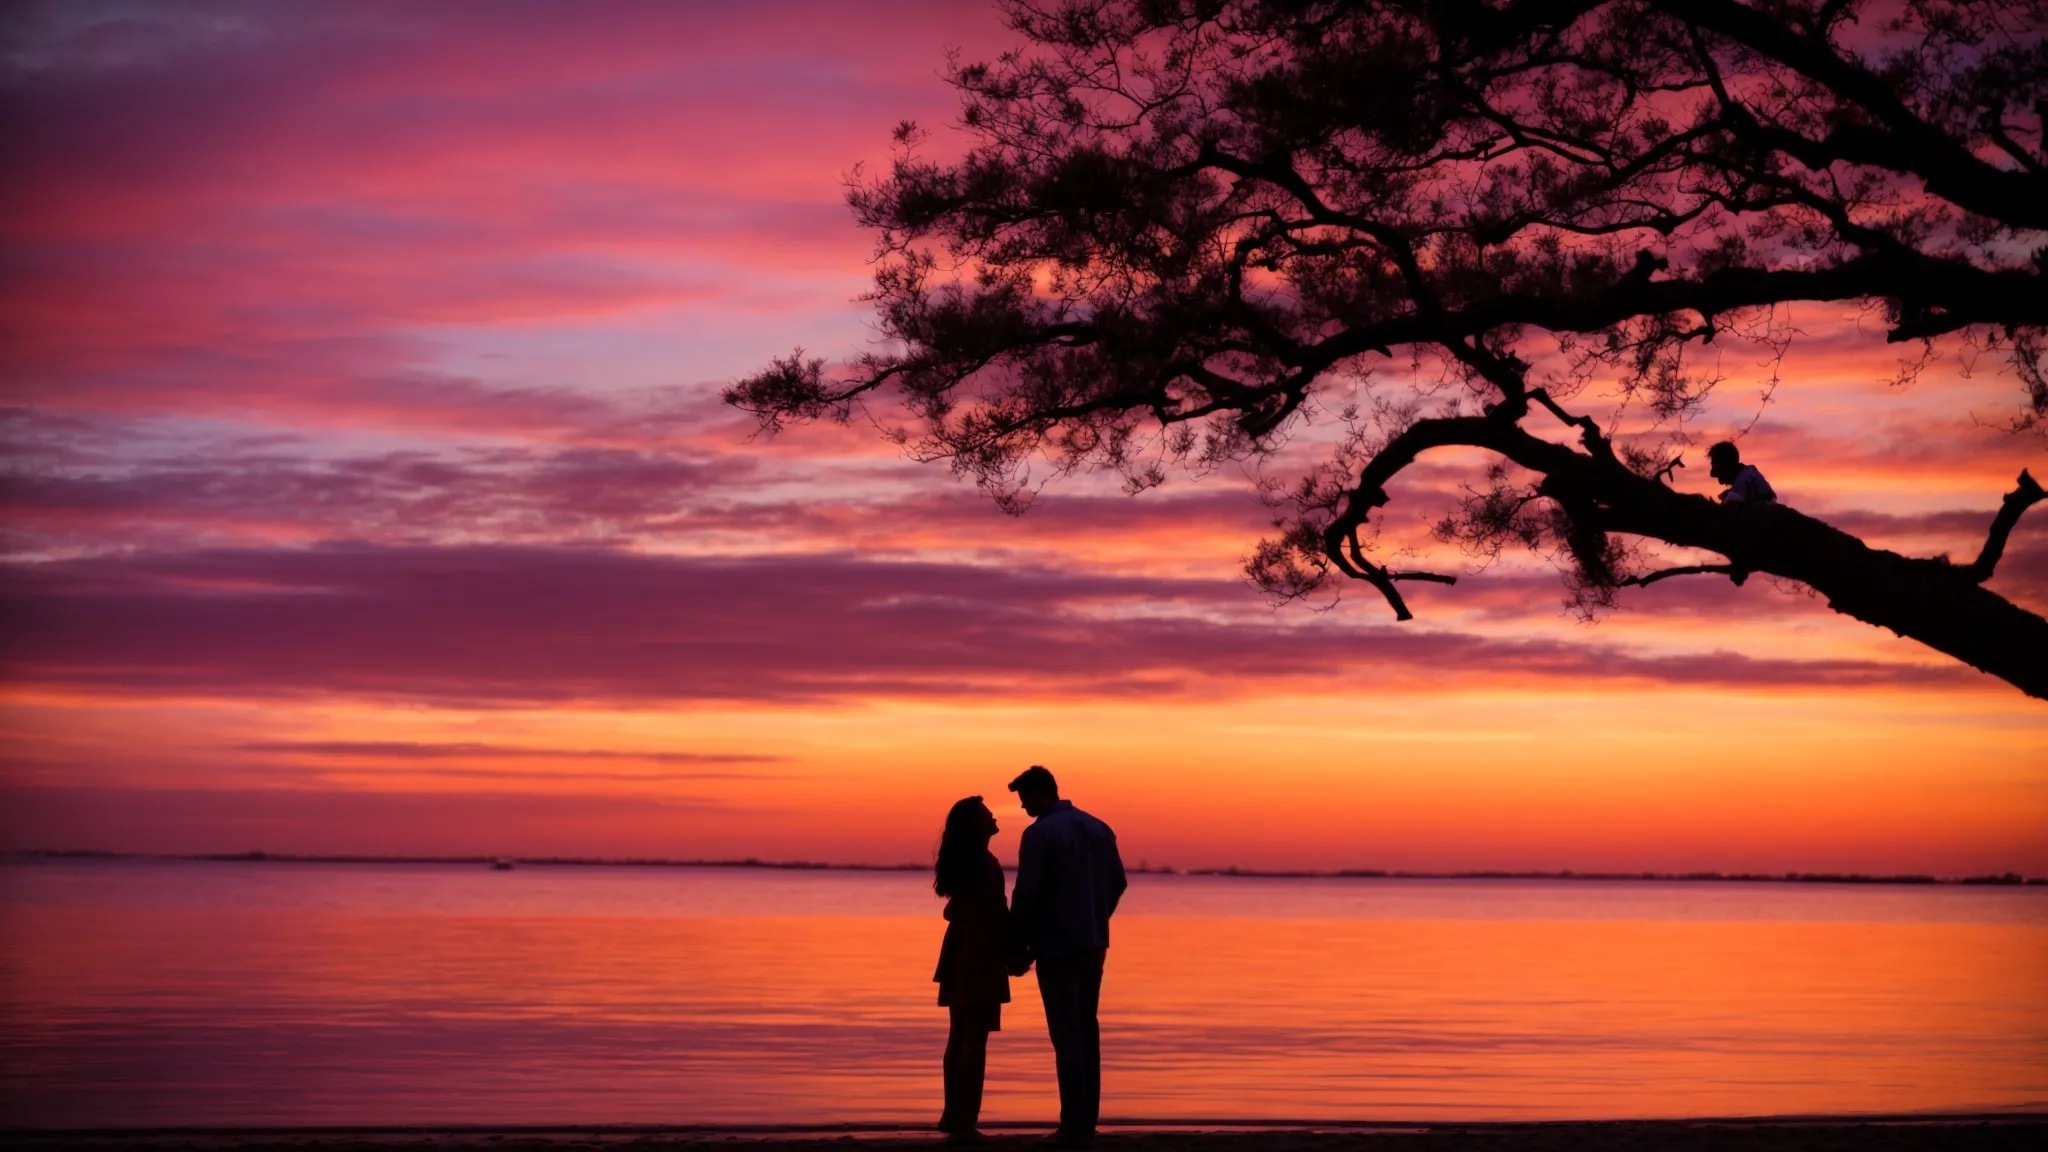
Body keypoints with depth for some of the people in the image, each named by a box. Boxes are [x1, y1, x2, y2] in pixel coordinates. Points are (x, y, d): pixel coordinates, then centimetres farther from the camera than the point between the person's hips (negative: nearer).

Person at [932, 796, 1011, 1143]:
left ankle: (953, 1116, 18)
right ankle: (964, 1122, -8)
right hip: (981, 954, -9)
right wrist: (1012, 952, -5)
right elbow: (996, 914, -16)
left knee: (959, 1036, 14)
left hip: (959, 952, 9)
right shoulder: (985, 863, -16)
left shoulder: (959, 861, 10)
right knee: (975, 1039, -7)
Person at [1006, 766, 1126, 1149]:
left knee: (1067, 1034, -3)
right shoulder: (1098, 828, 8)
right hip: (1094, 945, 6)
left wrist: (1020, 949, -6)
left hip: (1057, 947, -6)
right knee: (1087, 1029, 14)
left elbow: (1026, 896, -15)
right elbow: (1117, 884, 11)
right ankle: (1087, 1120, 14)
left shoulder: (1039, 834, -13)